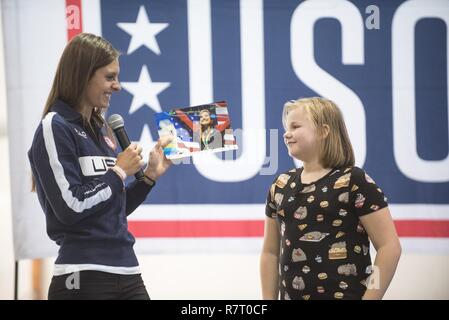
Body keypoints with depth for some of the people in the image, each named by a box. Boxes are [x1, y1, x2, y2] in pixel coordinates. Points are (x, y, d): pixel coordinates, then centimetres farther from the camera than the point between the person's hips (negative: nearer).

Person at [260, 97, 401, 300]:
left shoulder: (354, 181, -8)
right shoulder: (281, 186, 9)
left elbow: (390, 247, -11)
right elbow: (270, 253, 14)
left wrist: (369, 298, -14)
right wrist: (268, 299, 8)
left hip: (345, 295, -5)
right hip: (291, 296, 5)